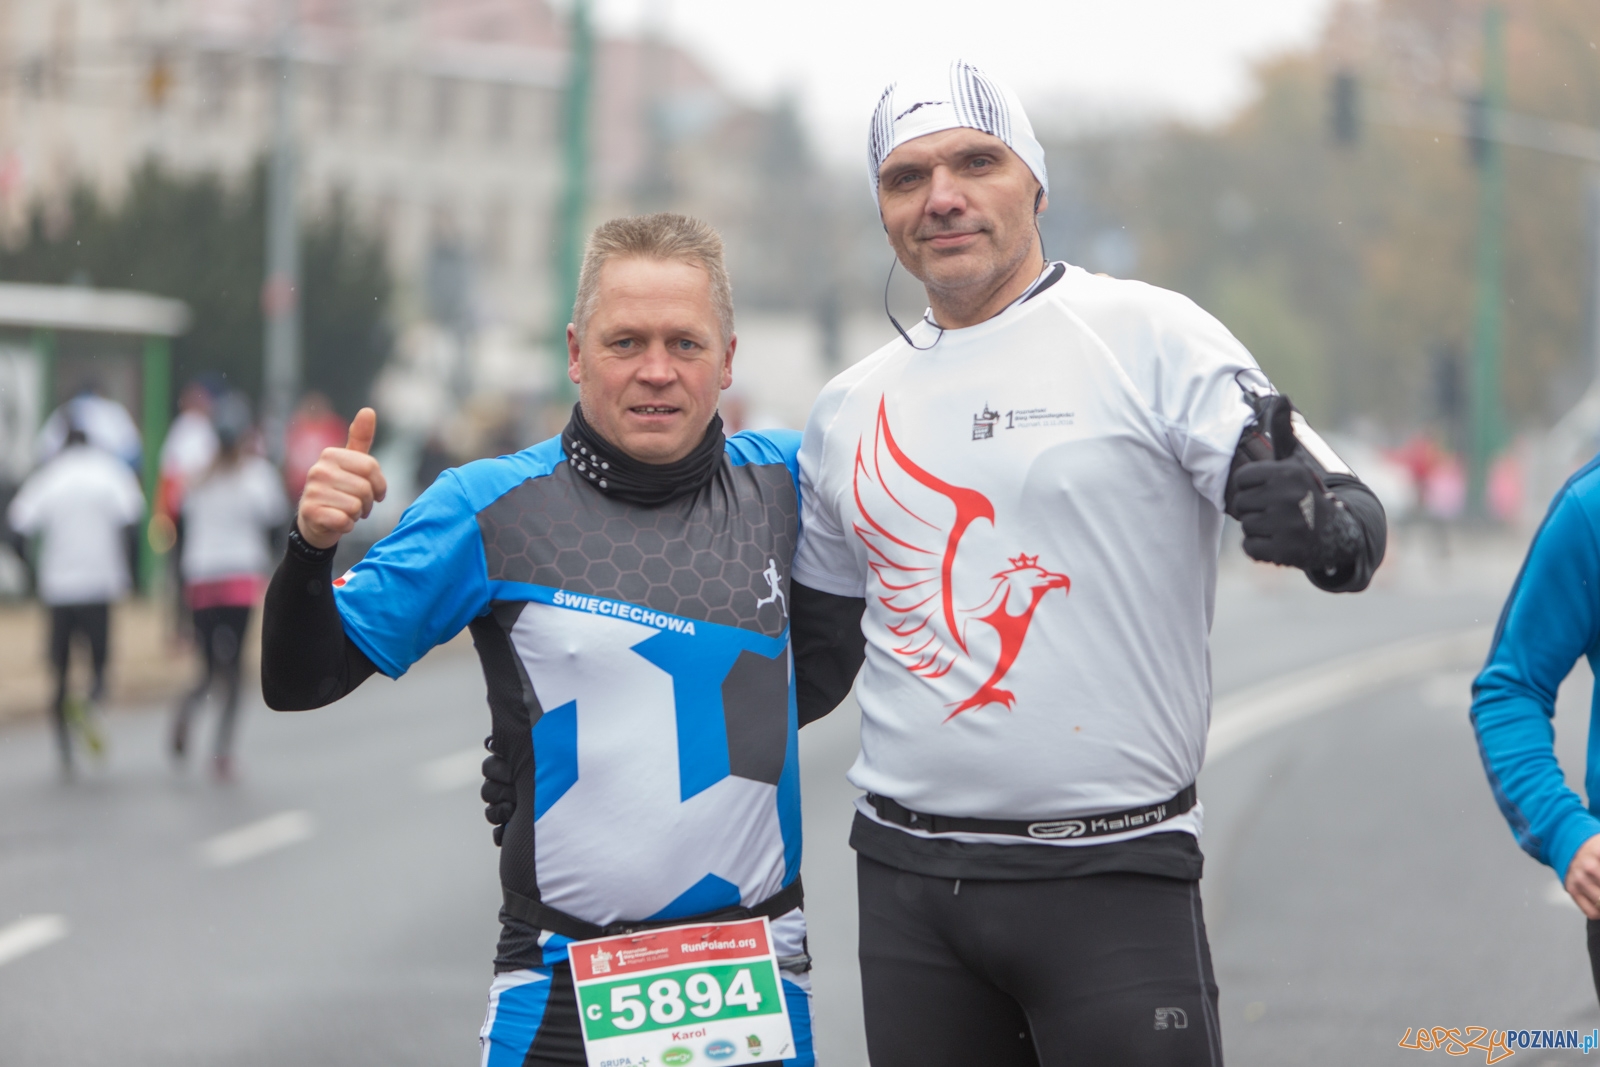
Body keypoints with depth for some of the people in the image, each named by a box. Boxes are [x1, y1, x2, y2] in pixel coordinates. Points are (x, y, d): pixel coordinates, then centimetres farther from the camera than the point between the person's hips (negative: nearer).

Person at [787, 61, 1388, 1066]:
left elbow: (1353, 523, -10)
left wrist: (1319, 525, -31)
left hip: (1112, 874, -5)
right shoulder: (848, 411, 13)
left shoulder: (1148, 334, -3)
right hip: (906, 878, 5)